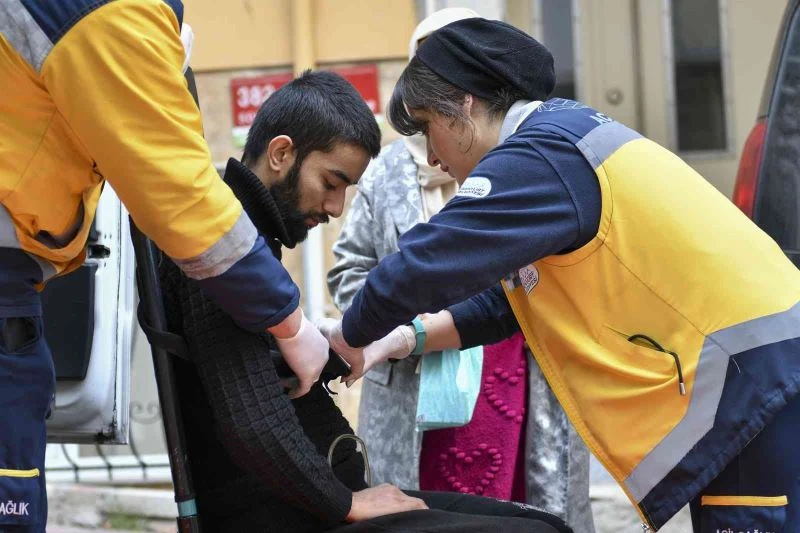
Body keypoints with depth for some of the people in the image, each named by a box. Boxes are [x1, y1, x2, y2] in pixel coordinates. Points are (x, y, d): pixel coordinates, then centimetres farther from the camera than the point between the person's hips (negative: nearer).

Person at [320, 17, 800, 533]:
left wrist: (351, 336, 2)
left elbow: (423, 265, -16)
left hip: (753, 380, -10)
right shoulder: (561, 136, 17)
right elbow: (511, 293, 25)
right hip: (748, 385, 10)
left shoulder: (542, 156, -15)